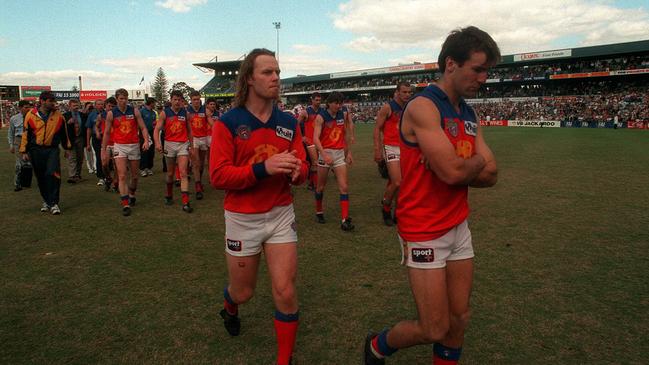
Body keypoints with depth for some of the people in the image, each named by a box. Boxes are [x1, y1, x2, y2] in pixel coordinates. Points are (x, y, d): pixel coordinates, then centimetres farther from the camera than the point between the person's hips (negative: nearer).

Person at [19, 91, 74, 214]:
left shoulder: (58, 115, 2)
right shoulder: (31, 115, 0)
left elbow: (64, 132, 12)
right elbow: (26, 133, 4)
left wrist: (68, 147, 16)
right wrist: (24, 151, 3)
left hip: (52, 150, -1)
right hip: (36, 150, 1)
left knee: (53, 174, -17)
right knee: (41, 178, 10)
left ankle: (54, 203, -11)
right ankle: (46, 201, 26)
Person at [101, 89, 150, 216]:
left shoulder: (134, 111, 0)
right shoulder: (111, 113, -1)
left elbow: (143, 128, -1)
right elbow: (107, 133, 6)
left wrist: (146, 140, -19)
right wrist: (104, 150, 5)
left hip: (134, 145, 1)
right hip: (119, 146, -1)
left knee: (134, 176, 11)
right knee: (122, 176, -11)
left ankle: (132, 195, 38)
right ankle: (125, 205, -10)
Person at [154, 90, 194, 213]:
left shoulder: (185, 113, 4)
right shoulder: (165, 113, -1)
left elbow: (189, 130, 14)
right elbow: (157, 129, -6)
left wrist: (191, 145, 12)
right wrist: (157, 142, -23)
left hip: (183, 144, 0)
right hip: (169, 144, 0)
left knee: (183, 173, -9)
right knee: (170, 173, 12)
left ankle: (186, 203, -14)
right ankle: (169, 195, 35)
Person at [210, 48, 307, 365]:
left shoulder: (289, 123, 2)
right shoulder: (228, 122, -10)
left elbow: (300, 168, 5)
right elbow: (217, 176, -17)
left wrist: (297, 170, -20)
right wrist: (263, 168, -30)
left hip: (281, 215, 2)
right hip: (242, 219, -2)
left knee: (285, 293, -1)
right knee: (243, 292, 16)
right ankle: (230, 309, 55)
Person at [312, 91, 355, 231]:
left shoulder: (343, 115, 4)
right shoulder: (321, 117, -10)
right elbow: (316, 138, -19)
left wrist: (349, 152, 14)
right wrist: (324, 155, -32)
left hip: (340, 153, 3)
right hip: (325, 153, -3)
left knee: (343, 187, -6)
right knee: (321, 186, 11)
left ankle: (345, 220, -6)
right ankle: (319, 211, 34)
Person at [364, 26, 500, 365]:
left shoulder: (470, 115, 10)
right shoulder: (423, 107, -17)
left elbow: (490, 174, 5)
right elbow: (452, 172, -25)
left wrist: (462, 168, -12)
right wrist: (477, 161, -5)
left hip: (459, 227, 8)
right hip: (425, 234, -8)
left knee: (459, 320, 14)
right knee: (435, 330, 3)